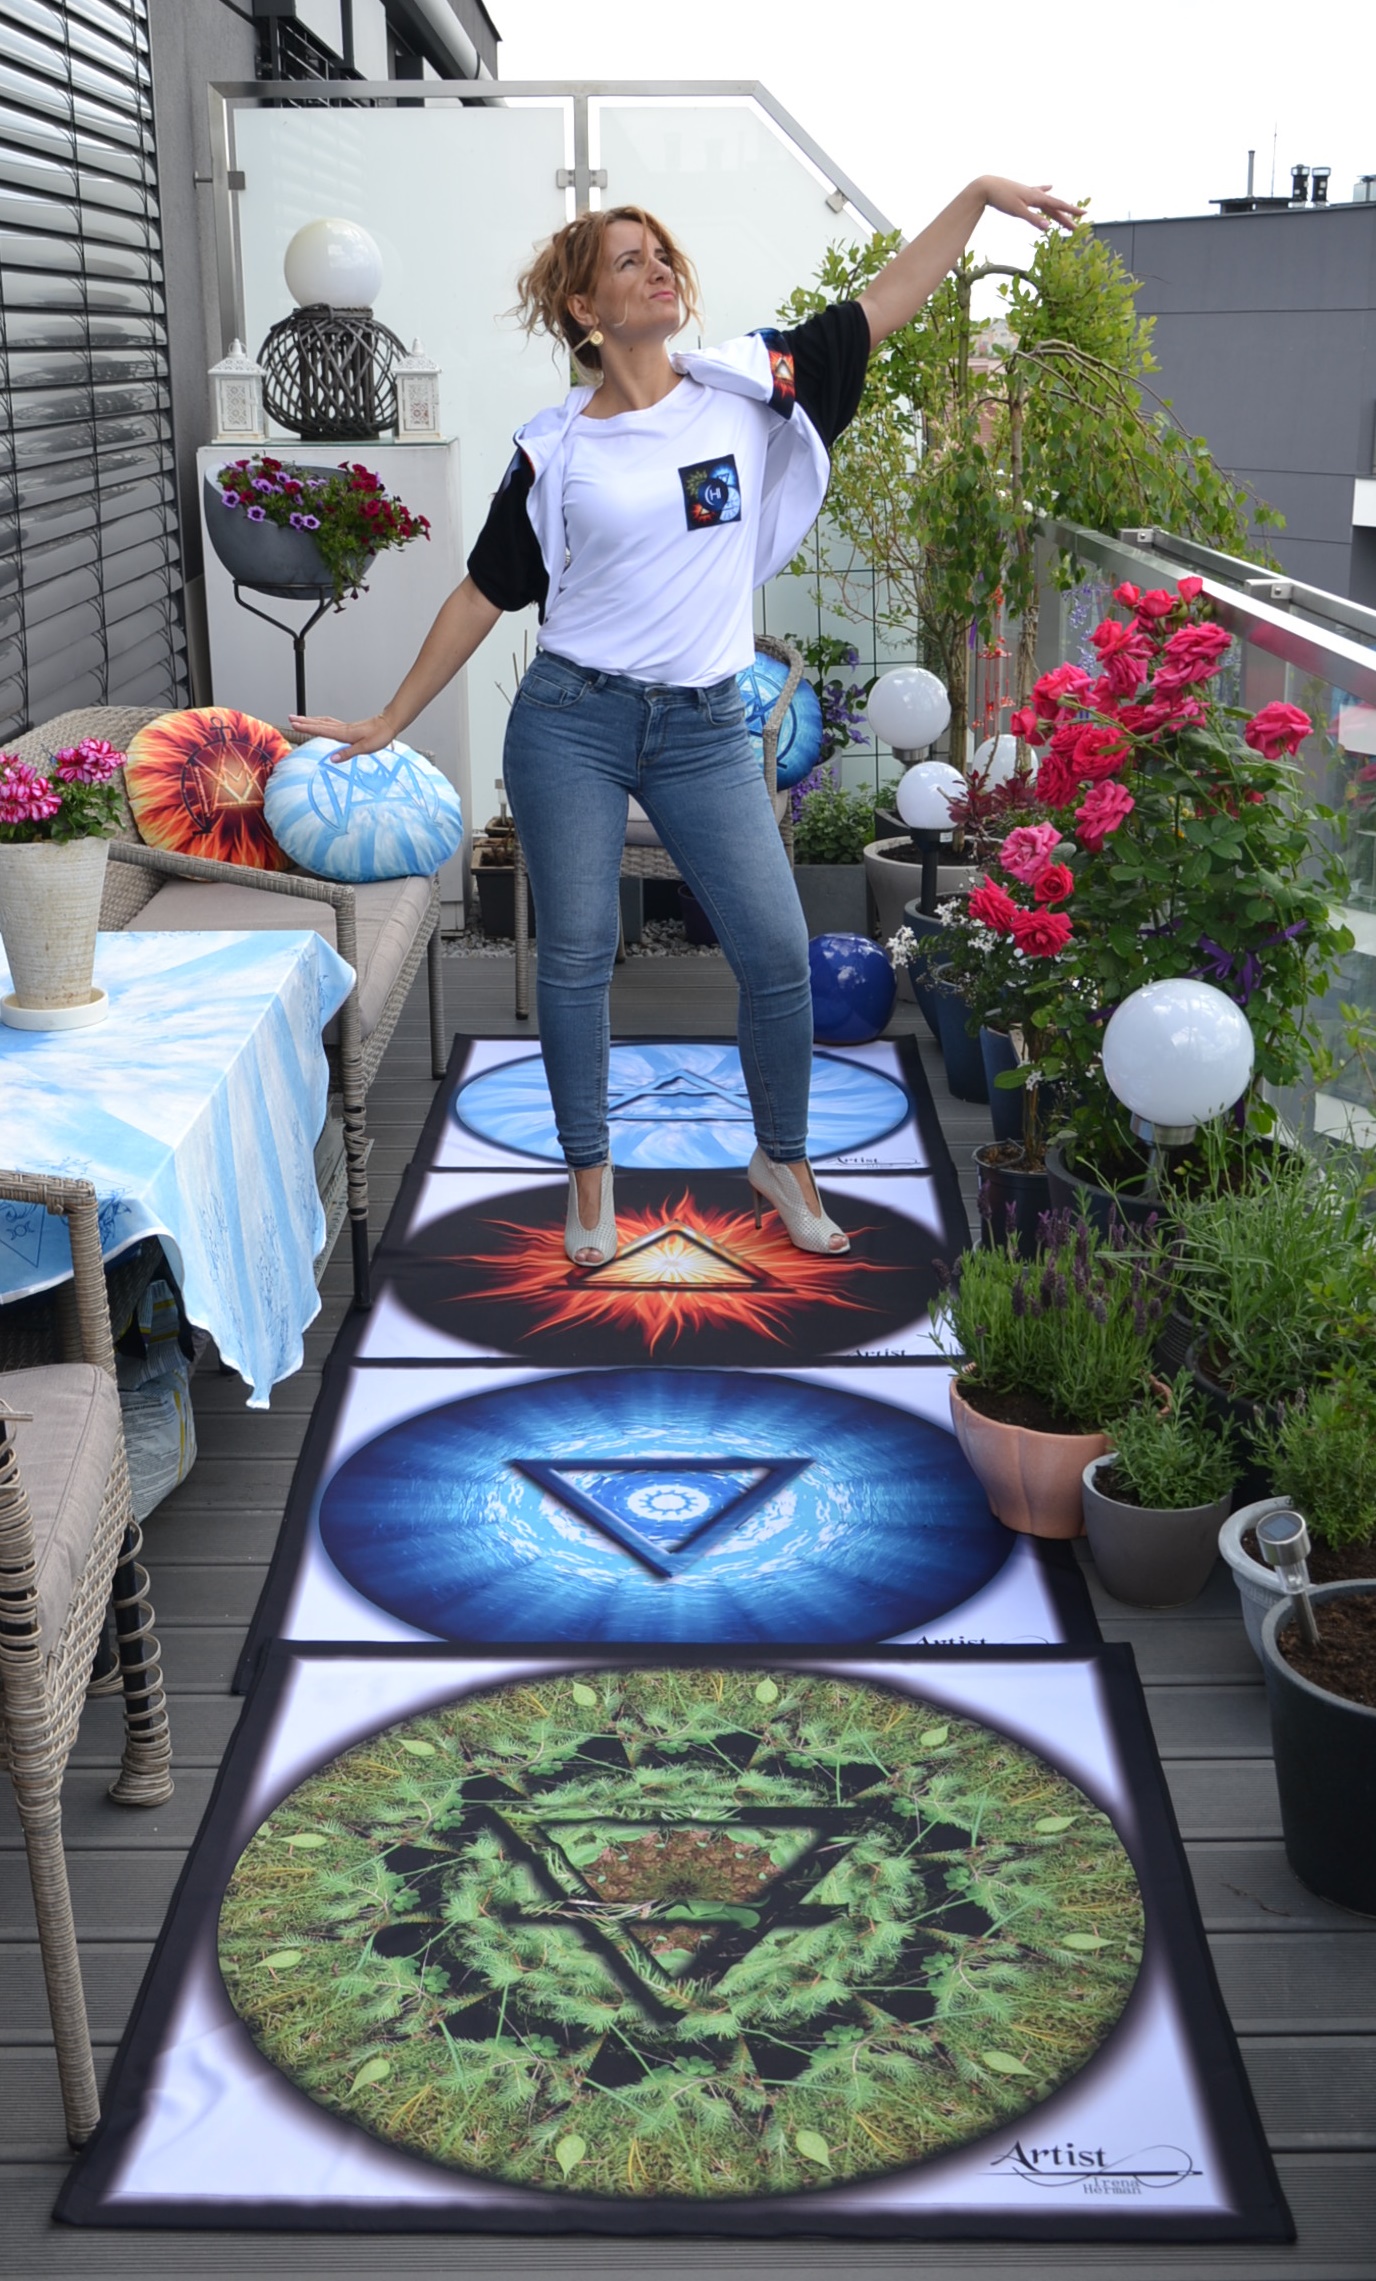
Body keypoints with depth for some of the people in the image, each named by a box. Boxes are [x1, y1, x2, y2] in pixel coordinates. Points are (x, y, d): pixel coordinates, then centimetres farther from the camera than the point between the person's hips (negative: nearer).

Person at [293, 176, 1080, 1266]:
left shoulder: (743, 385, 4)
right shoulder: (554, 450, 1)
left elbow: (884, 305, 4)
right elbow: (485, 593, 7)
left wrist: (979, 193, -4)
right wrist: (389, 720, 9)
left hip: (704, 727, 1)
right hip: (572, 722, -1)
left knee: (780, 956, 0)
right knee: (576, 960, 4)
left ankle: (784, 1160, 22)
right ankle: (589, 1173, 23)